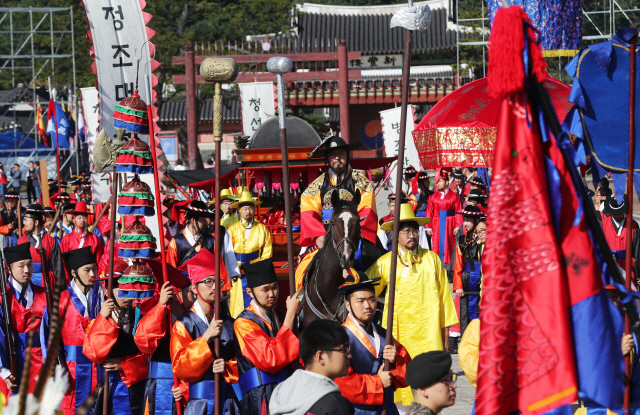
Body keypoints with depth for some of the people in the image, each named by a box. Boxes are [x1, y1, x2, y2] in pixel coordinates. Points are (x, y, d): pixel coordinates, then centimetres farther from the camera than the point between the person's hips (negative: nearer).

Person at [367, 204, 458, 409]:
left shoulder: (432, 259, 6)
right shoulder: (384, 263, 5)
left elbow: (444, 296, 10)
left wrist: (446, 332, 10)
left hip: (428, 335, 0)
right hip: (398, 334, 0)